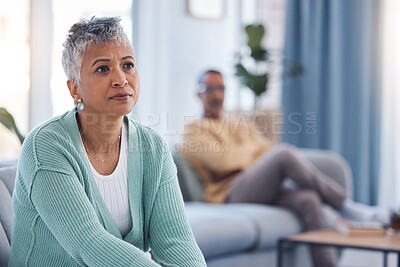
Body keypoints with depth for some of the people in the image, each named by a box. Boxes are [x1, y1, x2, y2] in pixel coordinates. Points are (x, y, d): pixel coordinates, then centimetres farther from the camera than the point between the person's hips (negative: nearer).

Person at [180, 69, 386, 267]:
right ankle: (346, 205, -21)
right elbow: (222, 160, -6)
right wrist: (252, 150, 10)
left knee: (308, 199, -30)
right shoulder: (193, 130, 12)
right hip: (232, 194, -6)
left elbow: (269, 153, 18)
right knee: (285, 152, -31)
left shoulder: (245, 127, 34)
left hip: (268, 191, 6)